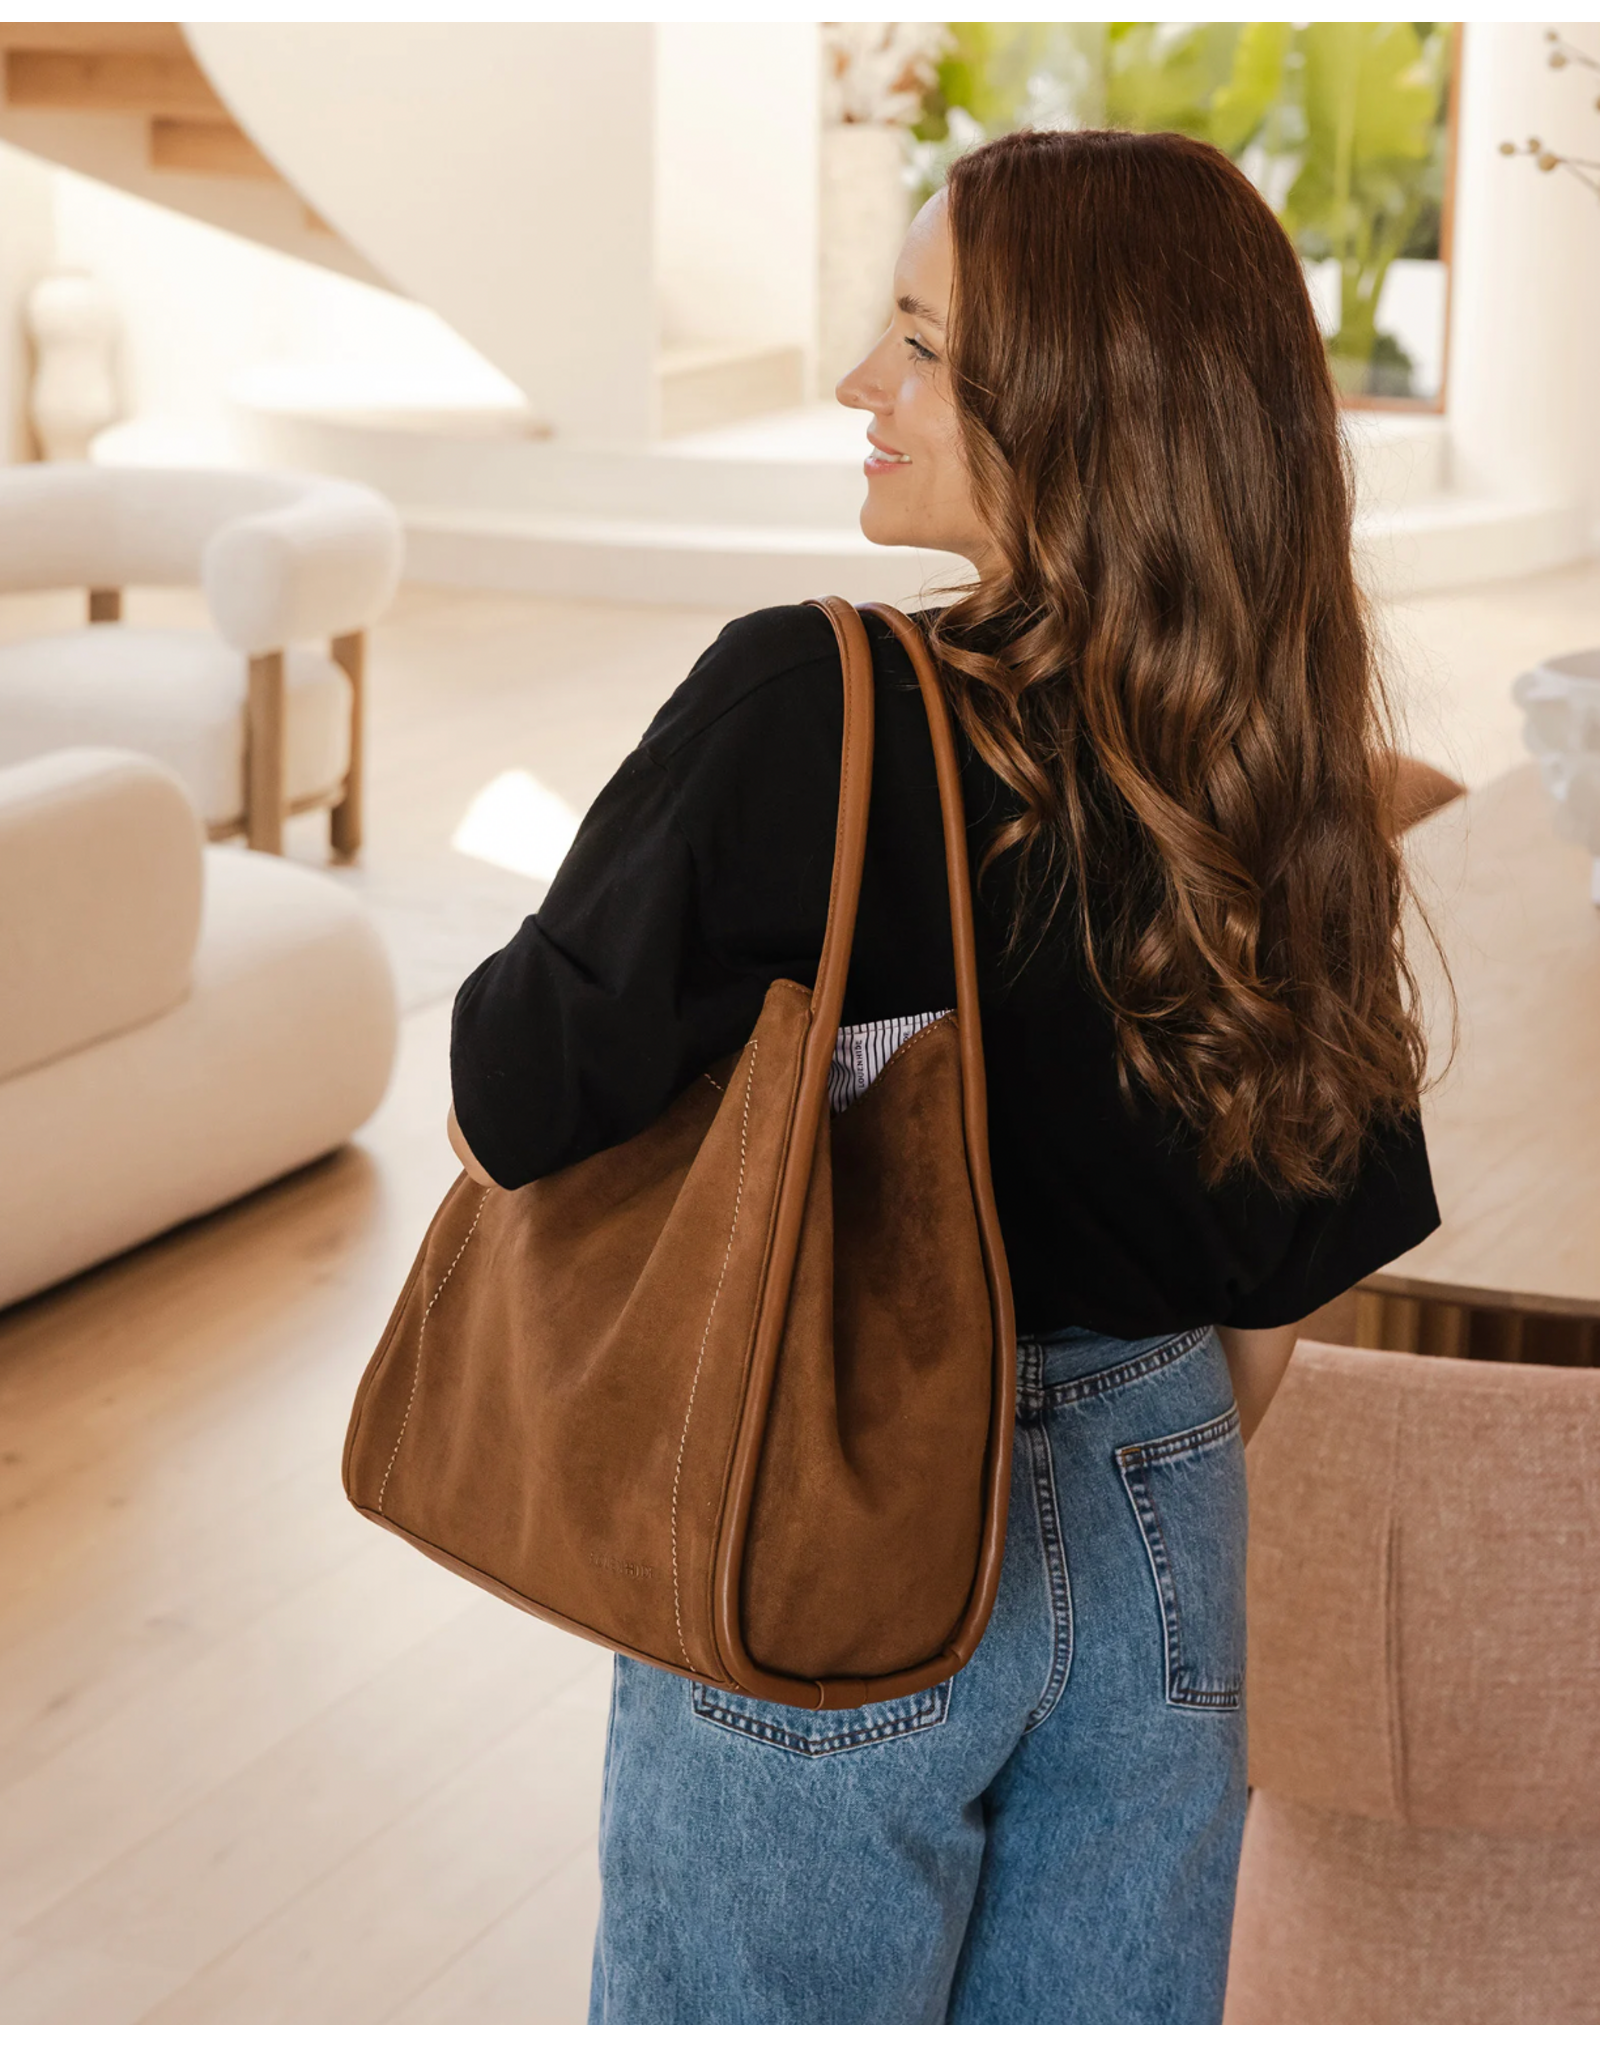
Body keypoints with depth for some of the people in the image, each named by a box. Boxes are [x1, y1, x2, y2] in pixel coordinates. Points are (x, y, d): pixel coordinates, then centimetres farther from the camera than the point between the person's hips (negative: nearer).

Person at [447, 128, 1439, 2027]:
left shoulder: (809, 713, -22)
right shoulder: (1287, 784, -3)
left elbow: (507, 1122, -20)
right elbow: (1278, 1294, 6)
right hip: (1166, 1545, 5)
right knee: (1098, 2001, 20)